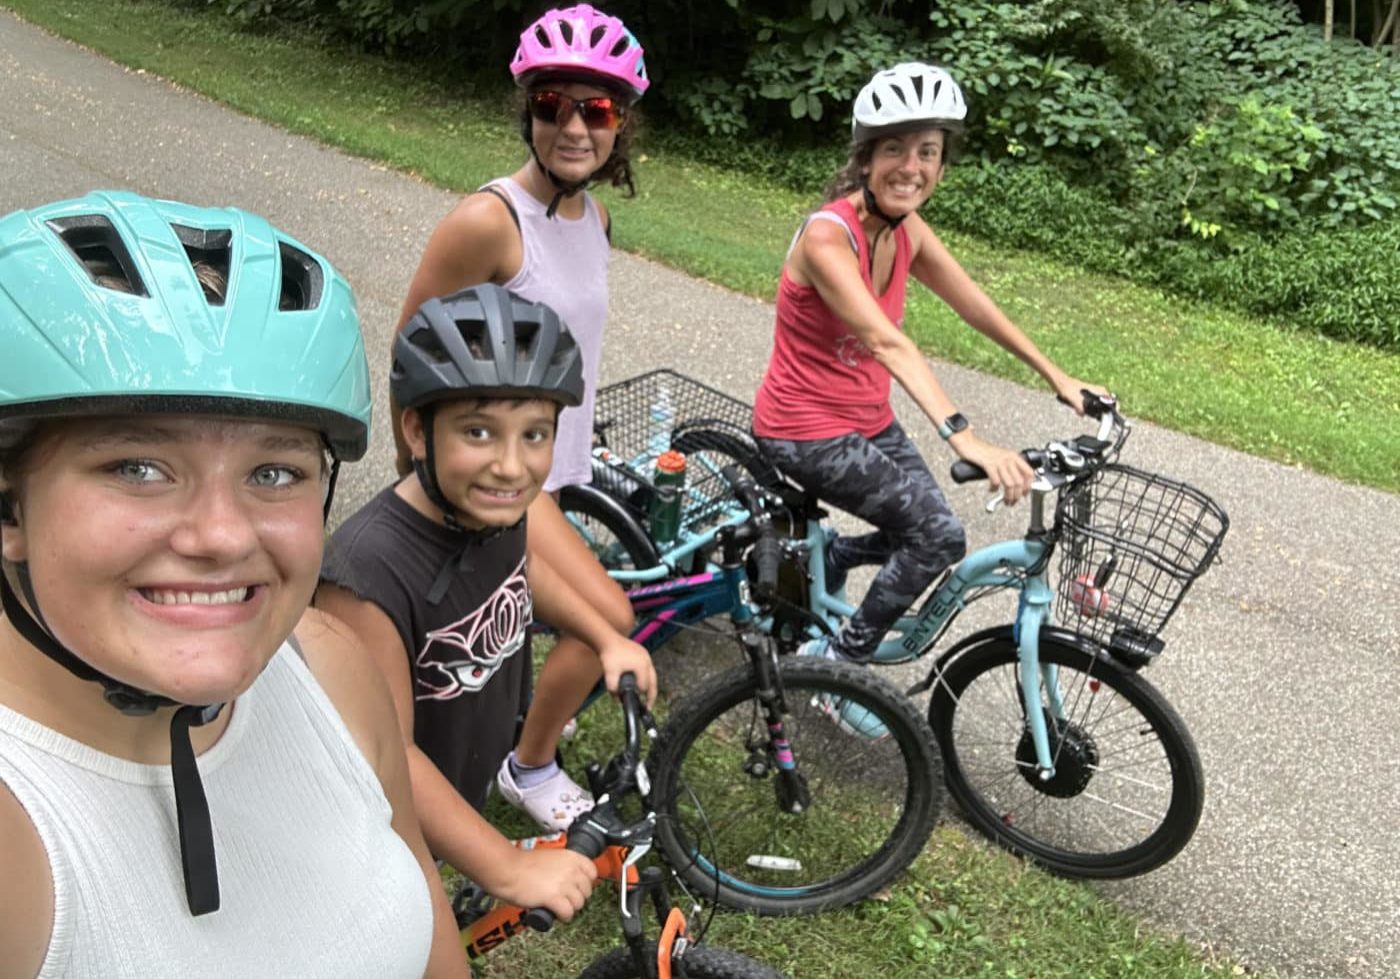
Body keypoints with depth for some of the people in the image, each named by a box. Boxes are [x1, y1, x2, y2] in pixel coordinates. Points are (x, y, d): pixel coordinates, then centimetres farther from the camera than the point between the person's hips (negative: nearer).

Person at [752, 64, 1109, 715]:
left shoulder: (907, 231, -1)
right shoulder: (827, 236, -26)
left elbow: (975, 306, 8)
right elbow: (886, 342, -39)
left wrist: (1057, 378, 10)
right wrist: (965, 438, -49)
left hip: (868, 419, 8)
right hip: (805, 433, -8)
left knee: (919, 536, 10)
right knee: (939, 537, -15)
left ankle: (819, 561, 33)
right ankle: (841, 660, 3)